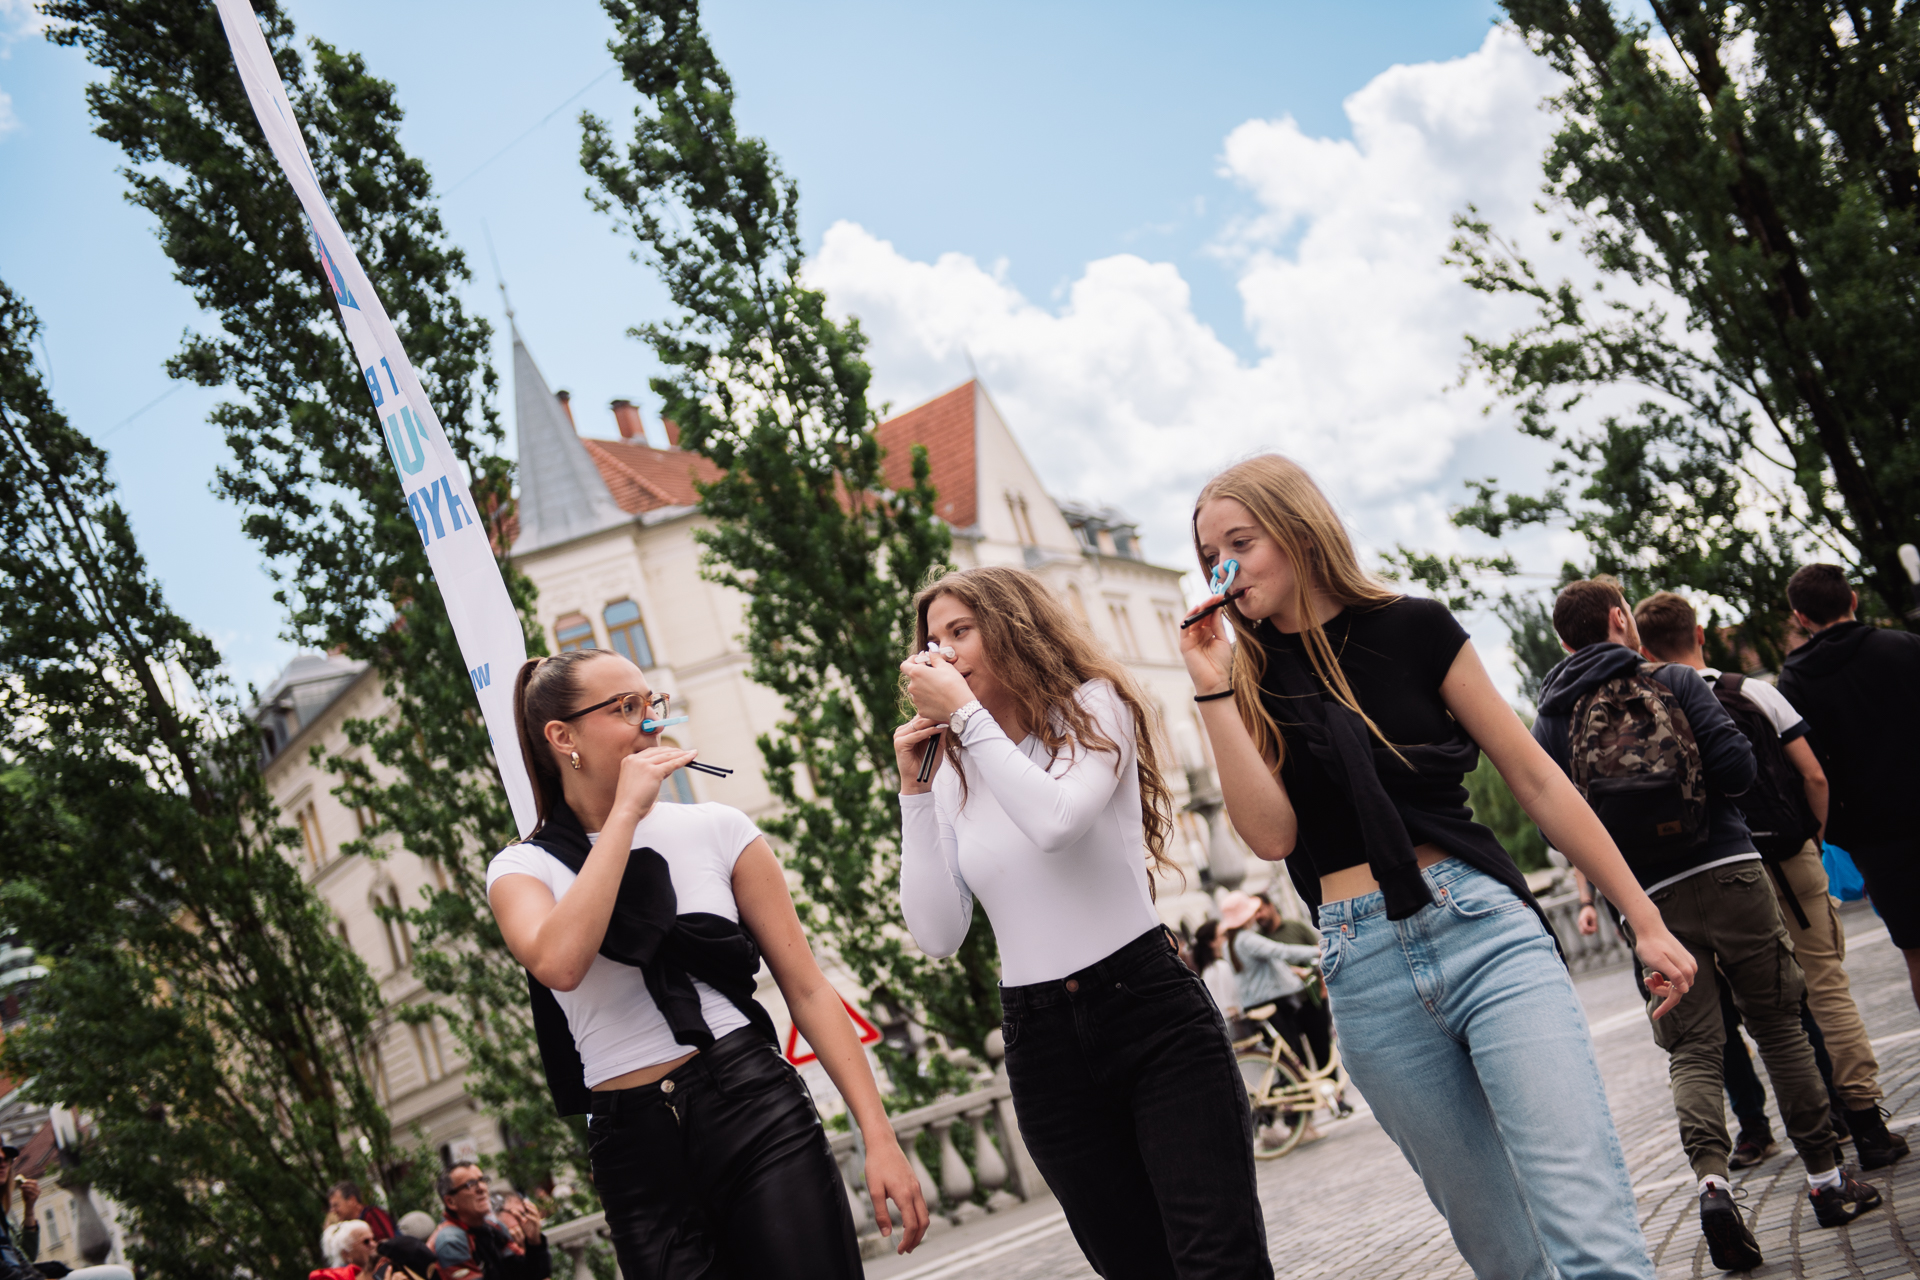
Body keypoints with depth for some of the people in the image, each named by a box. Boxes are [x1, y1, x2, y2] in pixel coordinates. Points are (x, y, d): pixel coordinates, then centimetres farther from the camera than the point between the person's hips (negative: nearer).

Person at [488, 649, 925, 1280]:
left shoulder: (719, 829, 5)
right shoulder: (521, 868, 4)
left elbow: (806, 987, 4)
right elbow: (559, 964, -21)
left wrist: (880, 1137, -3)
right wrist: (625, 812, -15)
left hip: (759, 1113, 0)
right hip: (635, 1151, 0)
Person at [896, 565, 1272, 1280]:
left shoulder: (1093, 707, 1)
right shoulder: (953, 773, 11)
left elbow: (1056, 820, -22)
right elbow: (940, 936, 0)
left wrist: (964, 708, -15)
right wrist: (914, 788, -2)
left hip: (1153, 1013, -4)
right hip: (1041, 1043, 4)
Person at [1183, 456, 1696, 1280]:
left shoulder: (1412, 629, 3)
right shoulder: (1249, 681, 8)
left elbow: (1534, 779, 5)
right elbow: (1272, 833, -6)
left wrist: (1644, 920, 4)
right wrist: (1214, 691, -10)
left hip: (1484, 931, -2)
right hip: (1365, 971, 2)